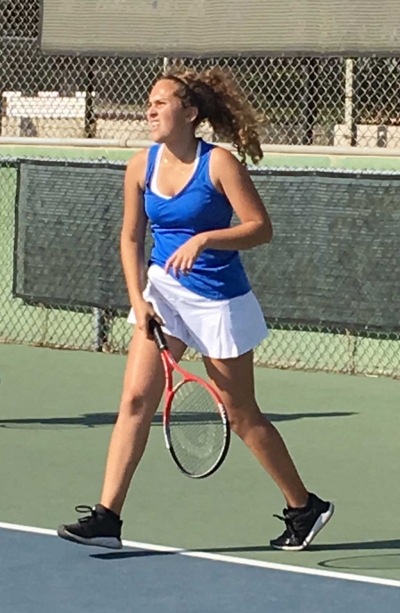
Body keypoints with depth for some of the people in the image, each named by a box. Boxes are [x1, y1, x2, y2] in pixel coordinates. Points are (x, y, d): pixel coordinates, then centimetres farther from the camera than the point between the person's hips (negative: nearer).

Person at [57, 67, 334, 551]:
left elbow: (260, 227, -17)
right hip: (163, 292, 5)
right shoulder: (141, 167, 0)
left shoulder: (218, 163, -15)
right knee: (135, 398, -8)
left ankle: (304, 507, 22)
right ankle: (106, 517, -8)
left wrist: (203, 240, -30)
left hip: (218, 301, -5)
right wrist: (138, 300, -4)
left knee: (241, 416, 4)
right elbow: (130, 238, 7)